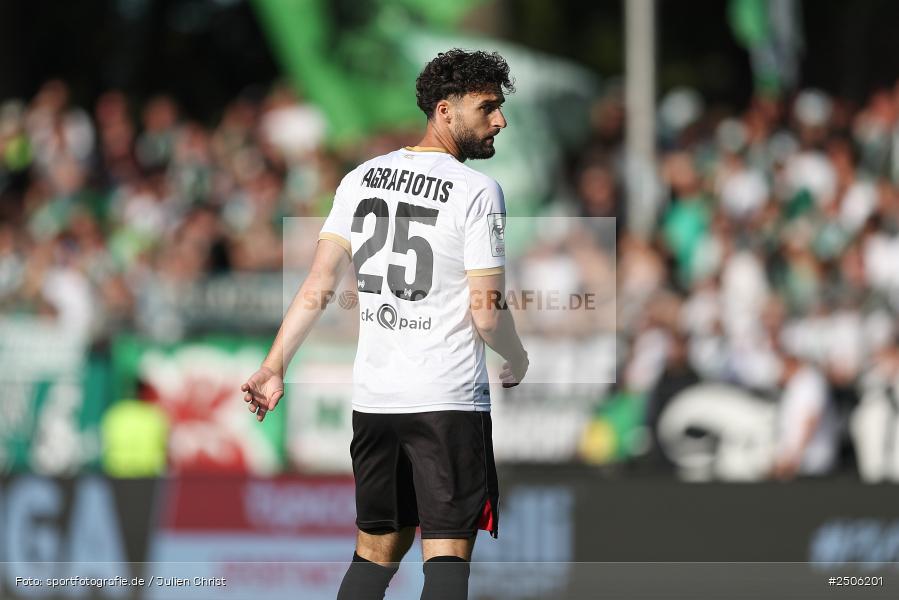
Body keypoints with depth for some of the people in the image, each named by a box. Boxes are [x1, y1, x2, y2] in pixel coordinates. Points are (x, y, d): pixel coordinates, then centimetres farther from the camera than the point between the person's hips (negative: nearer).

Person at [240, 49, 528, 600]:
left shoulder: (363, 178, 8)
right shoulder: (477, 192, -9)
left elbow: (319, 285, 2)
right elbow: (486, 311, -11)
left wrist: (275, 367, 3)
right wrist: (517, 362, 8)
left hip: (372, 396, 6)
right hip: (449, 399, -6)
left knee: (376, 550, 16)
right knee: (447, 552, -6)